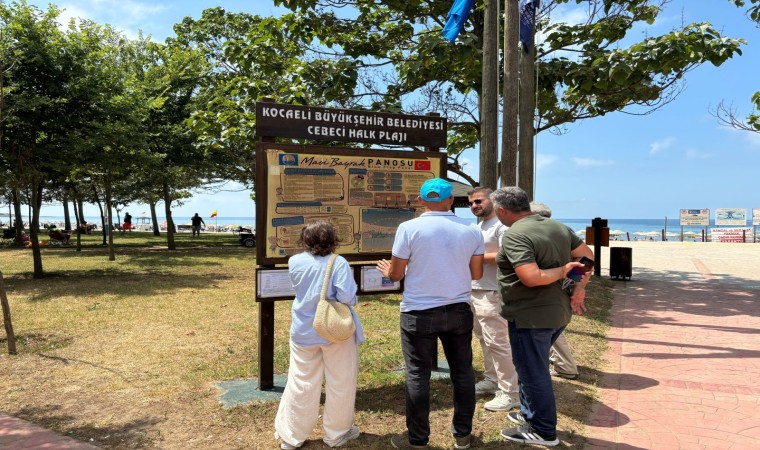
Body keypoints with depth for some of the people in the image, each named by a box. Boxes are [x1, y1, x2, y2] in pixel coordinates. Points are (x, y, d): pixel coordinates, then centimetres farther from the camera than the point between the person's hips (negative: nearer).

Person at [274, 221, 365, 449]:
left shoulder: (295, 262, -3)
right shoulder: (339, 263, -16)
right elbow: (347, 298, -22)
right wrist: (352, 299, -1)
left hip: (303, 332, 4)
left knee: (301, 384, 14)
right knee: (340, 384, 13)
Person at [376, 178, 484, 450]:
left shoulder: (409, 228, -11)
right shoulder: (472, 230, -1)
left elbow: (396, 274, -6)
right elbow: (476, 274, 5)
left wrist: (387, 271, 17)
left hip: (419, 313, -3)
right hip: (459, 311, 4)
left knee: (418, 376, 8)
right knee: (462, 372, 16)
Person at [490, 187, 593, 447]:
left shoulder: (514, 235, -21)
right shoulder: (557, 226, 6)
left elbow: (531, 278, -30)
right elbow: (587, 255, 12)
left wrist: (563, 271, -16)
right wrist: (580, 287, 5)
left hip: (530, 316, -9)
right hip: (557, 313, 9)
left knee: (532, 373, 7)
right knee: (532, 367, 24)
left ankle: (543, 432, 21)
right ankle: (530, 414, 38)